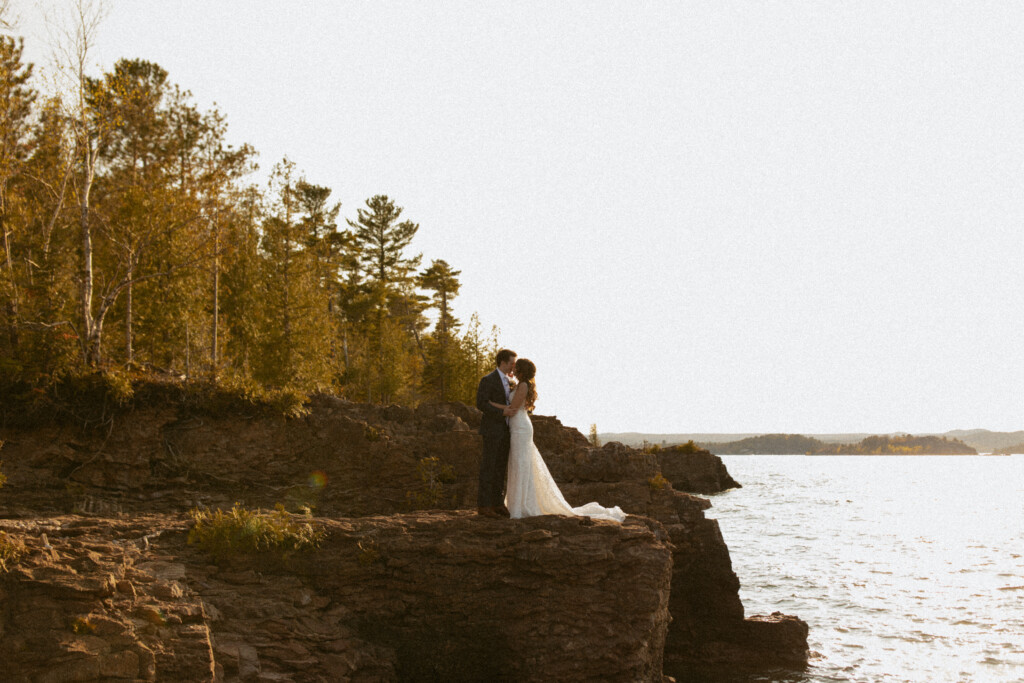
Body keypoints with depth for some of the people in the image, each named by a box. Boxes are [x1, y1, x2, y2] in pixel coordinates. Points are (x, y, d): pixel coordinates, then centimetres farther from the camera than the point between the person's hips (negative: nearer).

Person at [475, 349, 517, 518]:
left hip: (504, 432, 8)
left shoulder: (508, 382, 16)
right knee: (488, 468, -6)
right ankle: (483, 505, -3)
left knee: (500, 469, 8)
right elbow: (481, 404, -18)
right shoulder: (488, 380, -10)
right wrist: (502, 412, -23)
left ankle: (497, 504, 12)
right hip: (492, 429, -8)